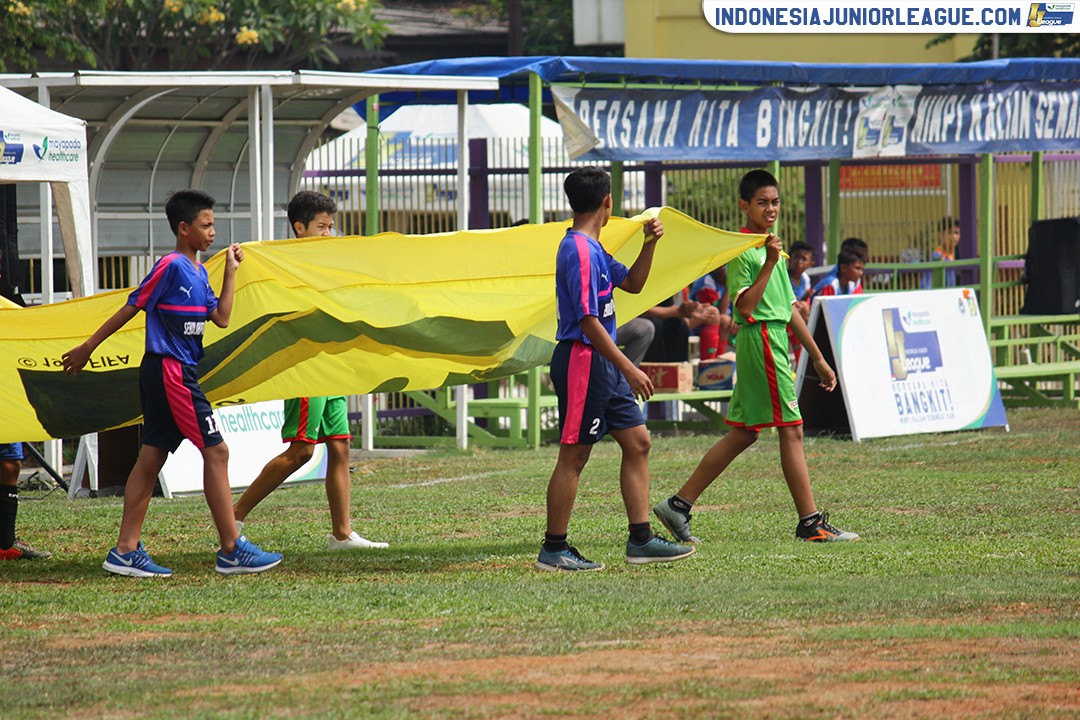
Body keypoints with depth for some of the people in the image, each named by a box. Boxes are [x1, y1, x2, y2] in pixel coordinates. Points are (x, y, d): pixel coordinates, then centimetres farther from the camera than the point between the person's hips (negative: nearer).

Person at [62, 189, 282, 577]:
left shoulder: (198, 272, 14)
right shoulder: (171, 267, -13)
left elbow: (221, 317, 11)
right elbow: (131, 308, -10)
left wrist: (230, 271, 13)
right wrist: (88, 347, -5)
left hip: (170, 373, 9)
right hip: (170, 371, -9)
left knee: (151, 457, 7)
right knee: (215, 451, -8)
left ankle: (126, 550, 6)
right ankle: (232, 550, -6)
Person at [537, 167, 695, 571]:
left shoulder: (593, 249, 14)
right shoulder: (579, 251, -17)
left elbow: (632, 283, 26)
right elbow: (588, 320, -21)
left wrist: (649, 243, 10)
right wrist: (629, 369, -21)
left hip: (604, 367, 10)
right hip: (582, 361, -10)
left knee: (637, 443, 9)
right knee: (573, 456, -4)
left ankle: (641, 540, 12)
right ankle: (554, 549, 2)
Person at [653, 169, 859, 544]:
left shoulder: (770, 246, 19)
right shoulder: (742, 250, -9)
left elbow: (789, 308, 23)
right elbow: (745, 306, -19)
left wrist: (818, 358, 23)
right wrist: (769, 263, -23)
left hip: (775, 341, 10)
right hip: (761, 340, -10)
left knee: (743, 434, 10)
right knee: (791, 430, -7)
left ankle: (678, 505, 12)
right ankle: (810, 522, -4)